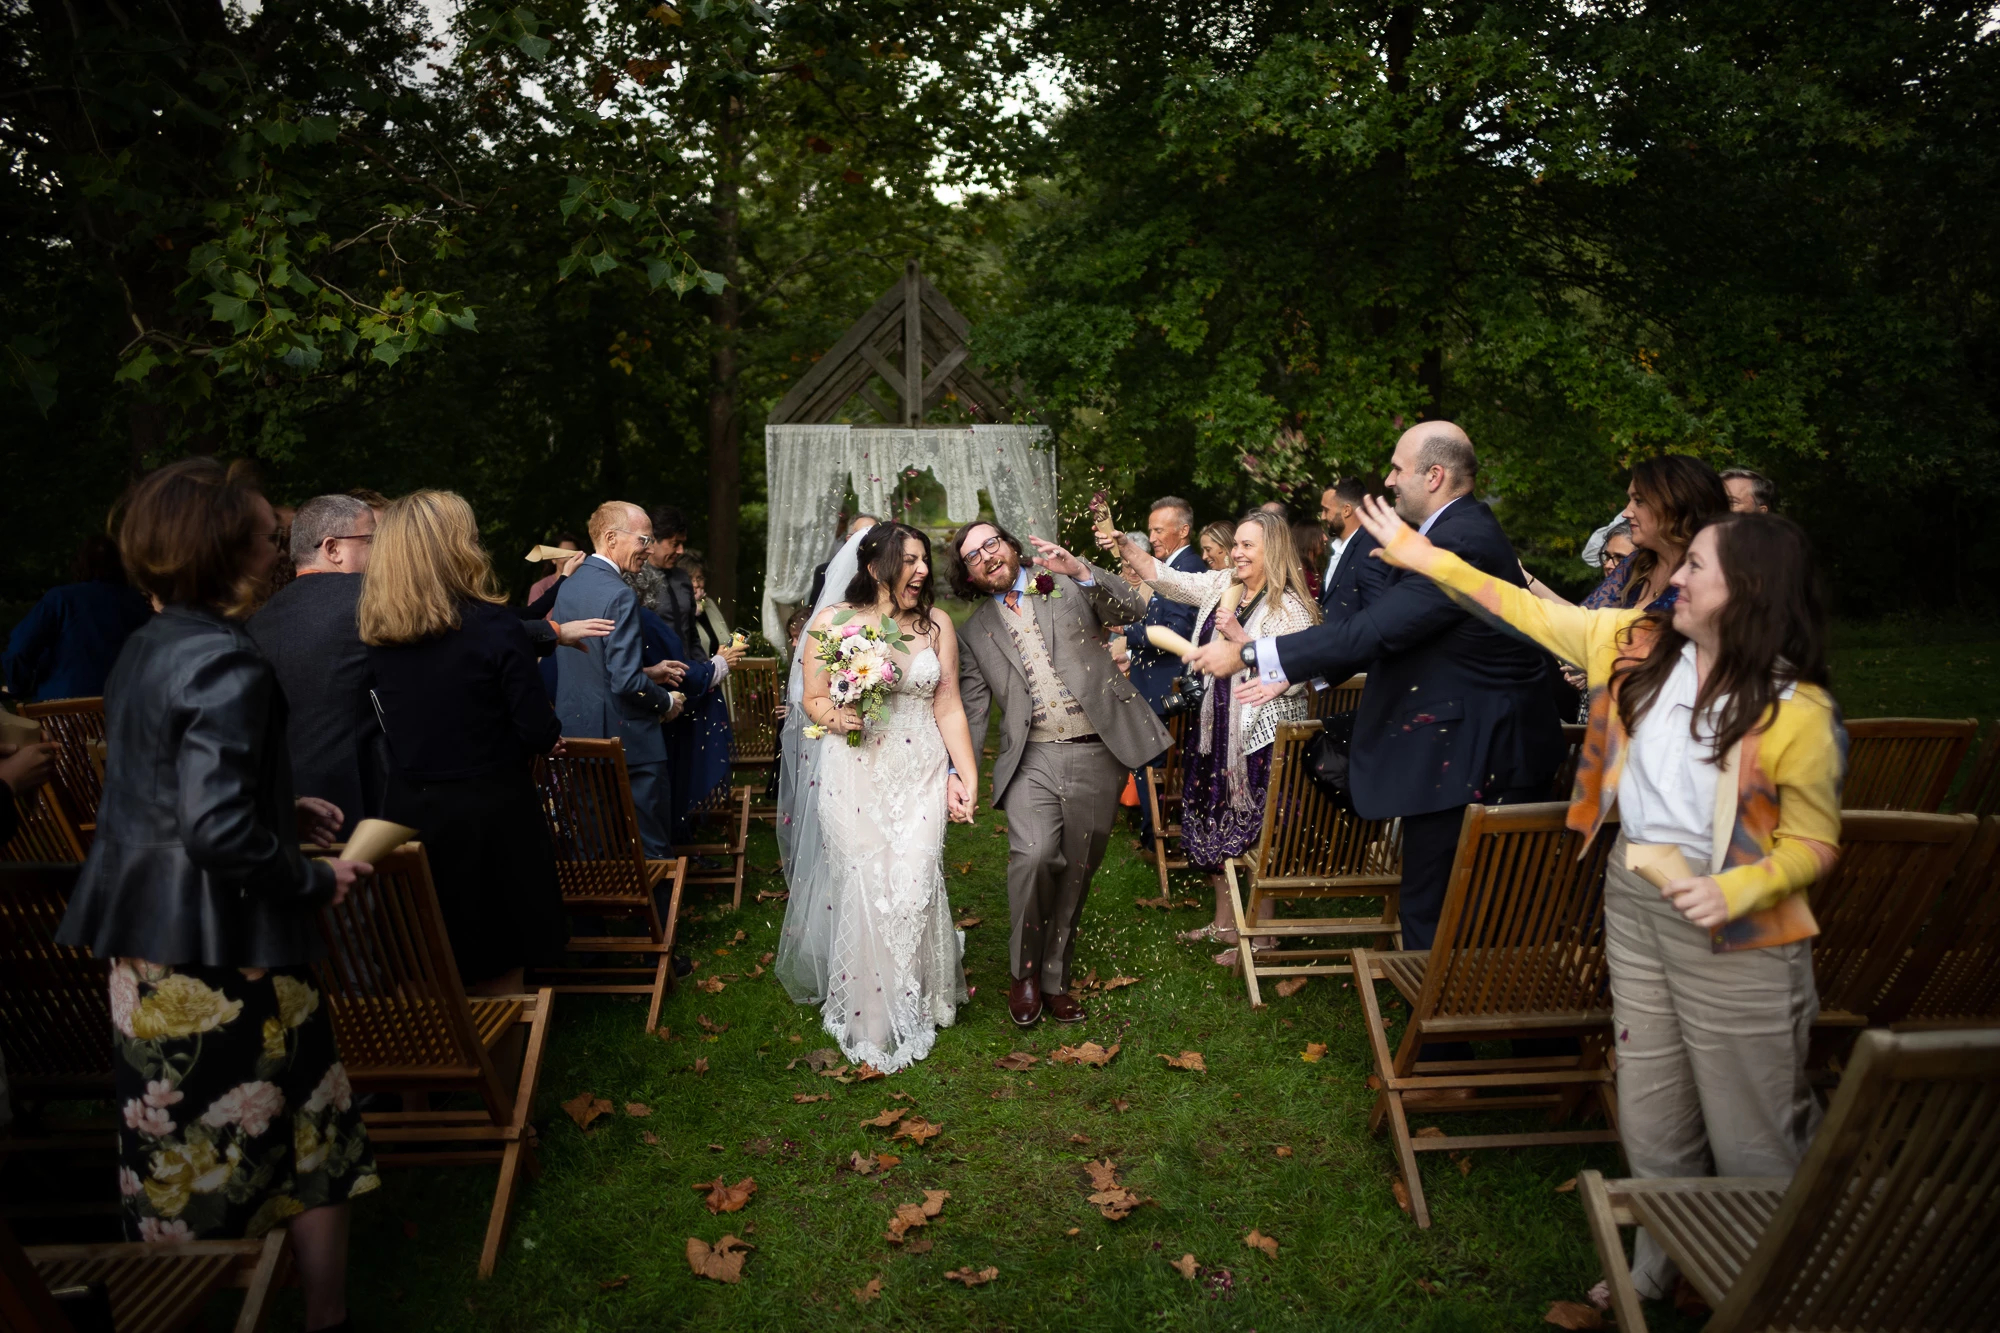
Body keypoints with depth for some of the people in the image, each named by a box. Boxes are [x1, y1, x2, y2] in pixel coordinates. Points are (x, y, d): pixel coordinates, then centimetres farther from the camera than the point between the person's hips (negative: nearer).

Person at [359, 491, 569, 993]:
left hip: (408, 811, 5)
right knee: (497, 966, 10)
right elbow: (539, 732, -15)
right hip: (490, 814, -4)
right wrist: (547, 737, 6)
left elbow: (393, 720, 9)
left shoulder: (374, 632, -3)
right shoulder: (494, 626, -17)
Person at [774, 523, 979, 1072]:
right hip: (852, 776, -1)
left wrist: (968, 778, -1)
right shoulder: (832, 622, -1)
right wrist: (833, 716, -19)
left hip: (920, 777, 2)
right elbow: (812, 699, 4)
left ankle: (911, 1005, 21)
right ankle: (869, 1016, 18)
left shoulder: (936, 623, 4)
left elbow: (949, 708, 4)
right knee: (863, 888, -1)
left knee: (913, 886, -2)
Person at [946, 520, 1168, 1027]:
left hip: (1098, 755, 0)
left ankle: (1054, 978, 25)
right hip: (1033, 760, 0)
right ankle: (1025, 971, 1)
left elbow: (1132, 609, -2)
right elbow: (971, 710, 12)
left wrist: (1081, 570, -15)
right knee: (1034, 855, -22)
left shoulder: (1066, 585, 10)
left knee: (1075, 873, 7)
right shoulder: (975, 631, 13)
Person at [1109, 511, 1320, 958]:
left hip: (1261, 738, -7)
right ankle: (1224, 924, 33)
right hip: (1216, 729, 8)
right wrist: (1123, 546, -7)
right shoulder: (1221, 585, 6)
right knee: (1215, 826, 16)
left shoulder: (1291, 608, -14)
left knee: (1256, 837, 1)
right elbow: (1166, 578, 5)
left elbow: (1291, 679, -22)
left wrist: (1240, 637, -25)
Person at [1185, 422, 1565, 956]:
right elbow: (1383, 626, 12)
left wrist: (1246, 655, -23)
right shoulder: (1456, 529, 11)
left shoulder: (1461, 542, -22)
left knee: (1433, 912, 1)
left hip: (1469, 755, -10)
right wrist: (1291, 672, 8)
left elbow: (1371, 630, -27)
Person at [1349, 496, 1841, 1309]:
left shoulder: (1795, 710, -16)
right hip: (1634, 901, 5)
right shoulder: (1640, 645, -2)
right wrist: (1421, 556, 9)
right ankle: (1658, 1271, 41)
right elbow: (1534, 613, 7)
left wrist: (1735, 889, -28)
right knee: (1652, 1118, 20)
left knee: (1751, 1139, 6)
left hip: (1734, 930, -5)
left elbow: (1814, 842, -9)